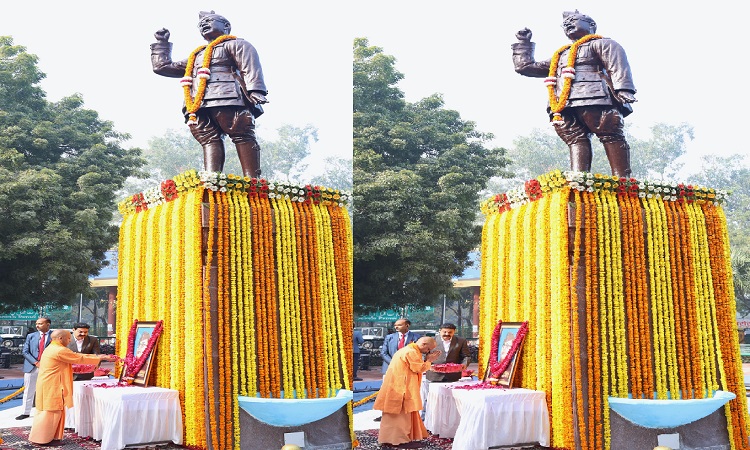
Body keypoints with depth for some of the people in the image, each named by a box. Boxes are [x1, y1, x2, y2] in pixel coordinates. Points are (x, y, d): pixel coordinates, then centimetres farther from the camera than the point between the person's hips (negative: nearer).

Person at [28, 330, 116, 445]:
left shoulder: (53, 348, 14)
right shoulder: (60, 351, -19)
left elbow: (75, 356, 14)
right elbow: (80, 359, -14)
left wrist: (97, 357, 10)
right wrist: (101, 358, -5)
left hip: (50, 385, 10)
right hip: (51, 386, -10)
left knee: (51, 412, 15)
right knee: (50, 412, -4)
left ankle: (49, 436, 20)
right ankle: (40, 438, 2)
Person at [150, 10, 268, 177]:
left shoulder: (233, 44, 19)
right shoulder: (196, 56, 40)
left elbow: (249, 62, -2)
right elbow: (162, 66, 47)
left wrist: (255, 90, -19)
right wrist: (162, 43, 46)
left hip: (227, 100, -6)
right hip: (199, 107, 6)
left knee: (243, 137, -16)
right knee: (210, 140, -14)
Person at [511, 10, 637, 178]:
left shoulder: (600, 43, 20)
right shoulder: (561, 56, 40)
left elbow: (616, 60, -1)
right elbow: (525, 66, 45)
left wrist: (623, 90, -19)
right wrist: (523, 43, 45)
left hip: (593, 100, -5)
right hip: (565, 107, 5)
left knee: (611, 137, -14)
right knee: (576, 140, -14)